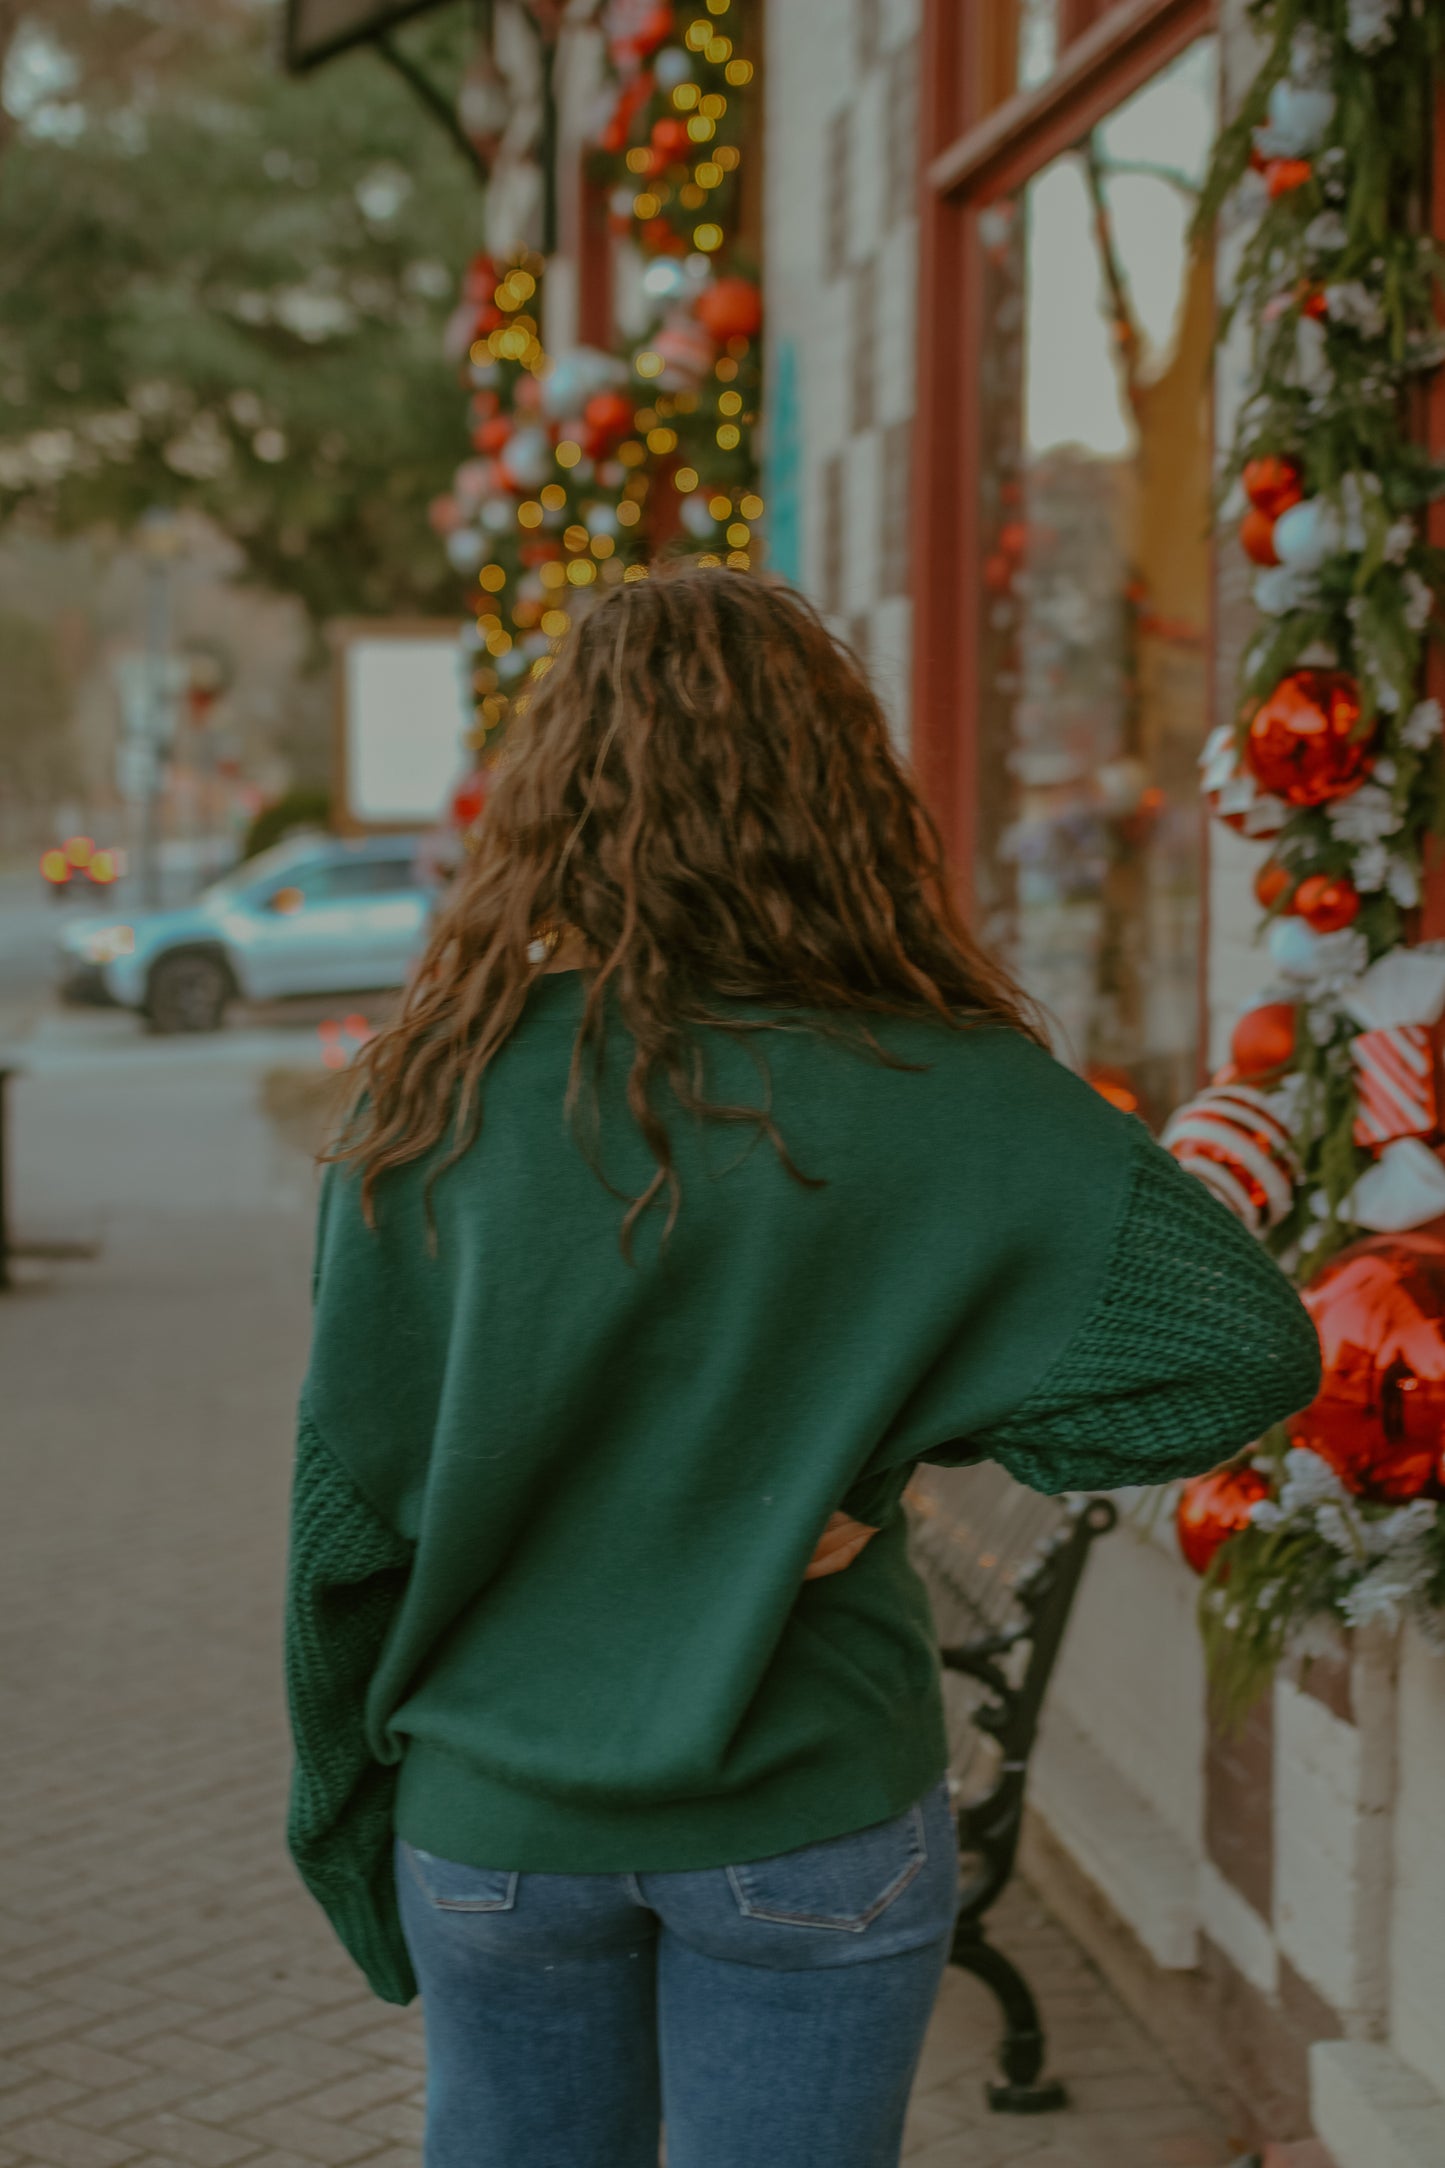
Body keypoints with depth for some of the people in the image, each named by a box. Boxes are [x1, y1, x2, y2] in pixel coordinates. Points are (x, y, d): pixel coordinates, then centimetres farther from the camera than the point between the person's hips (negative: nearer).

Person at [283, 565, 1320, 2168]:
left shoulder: (437, 1093, -8)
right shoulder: (933, 1098, -12)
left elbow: (349, 1493, -3)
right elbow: (1247, 1338, -17)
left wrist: (354, 1800, 10)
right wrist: (907, 1437, -10)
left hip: (494, 1815, 2)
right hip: (805, 1822, -2)